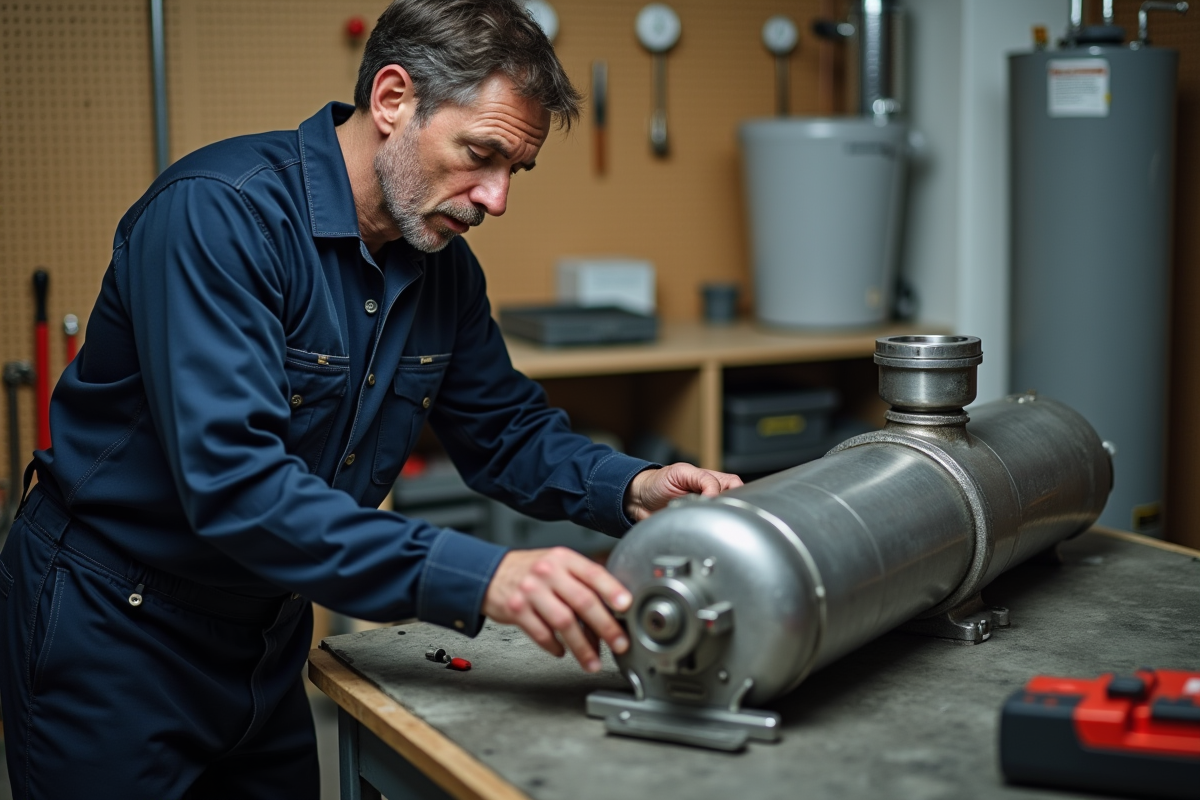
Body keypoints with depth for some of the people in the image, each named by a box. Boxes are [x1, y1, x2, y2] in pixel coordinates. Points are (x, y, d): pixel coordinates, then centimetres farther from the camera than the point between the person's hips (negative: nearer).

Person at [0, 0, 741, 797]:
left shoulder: (443, 264, -1)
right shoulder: (220, 213, -26)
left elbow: (506, 426, 11)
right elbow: (232, 480, -36)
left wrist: (628, 488, -11)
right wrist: (478, 576, -43)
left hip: (264, 645, 7)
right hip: (109, 635, -7)